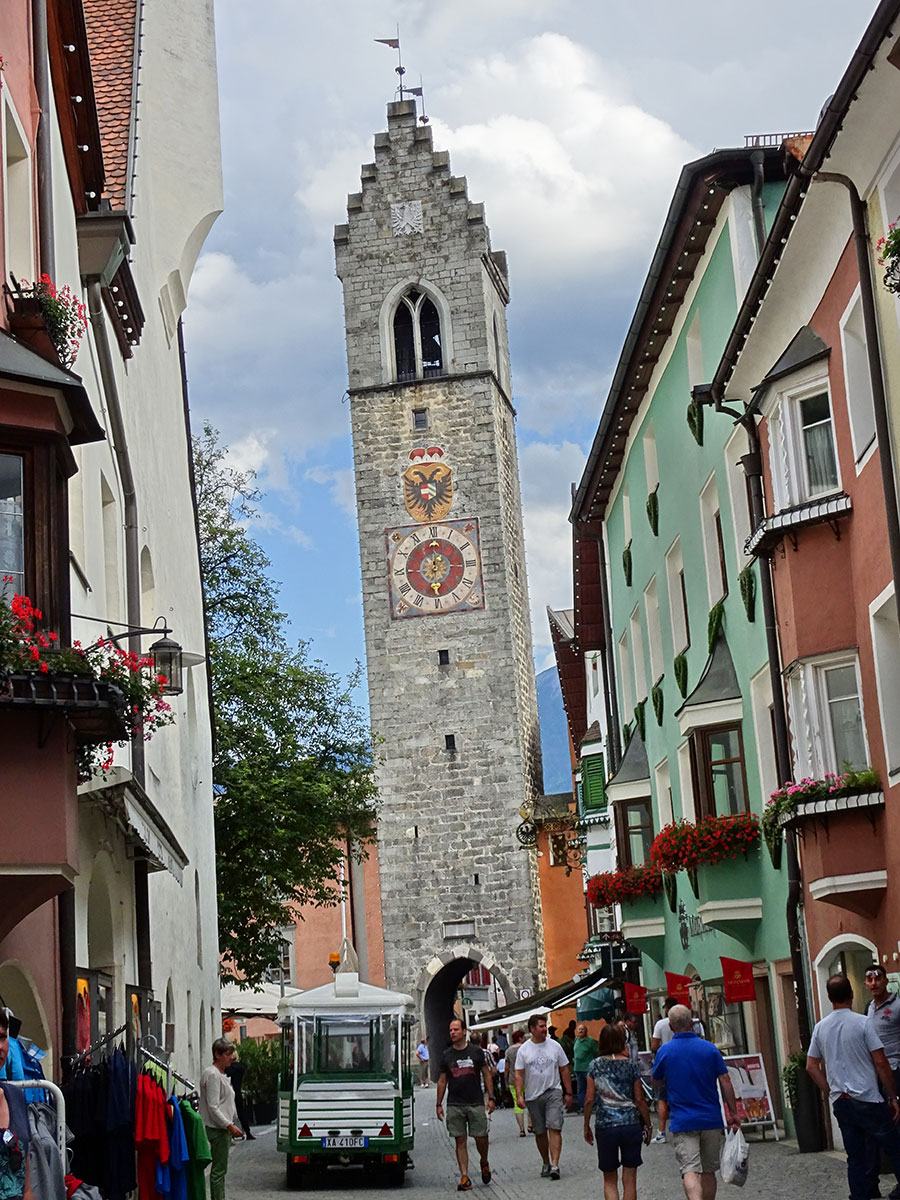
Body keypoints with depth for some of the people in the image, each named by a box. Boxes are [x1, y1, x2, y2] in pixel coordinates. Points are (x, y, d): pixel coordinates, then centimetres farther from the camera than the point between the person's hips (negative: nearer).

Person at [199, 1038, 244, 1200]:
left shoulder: (222, 1075, 17)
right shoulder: (212, 1075, -15)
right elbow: (213, 1107, -20)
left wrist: (232, 1125, 18)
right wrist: (230, 1126, -21)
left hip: (224, 1128, 10)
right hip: (217, 1129, -10)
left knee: (220, 1169, 13)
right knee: (218, 1170, -7)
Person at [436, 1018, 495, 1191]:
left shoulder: (476, 1051, 4)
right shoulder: (446, 1055, 8)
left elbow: (486, 1074, 6)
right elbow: (442, 1081, 12)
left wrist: (491, 1098, 0)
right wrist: (439, 1104, 8)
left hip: (476, 1103, -1)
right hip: (454, 1105, 1)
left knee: (481, 1138, -2)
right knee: (460, 1141, 0)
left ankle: (484, 1163, 28)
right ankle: (464, 1178, 2)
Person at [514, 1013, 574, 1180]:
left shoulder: (555, 1046, 3)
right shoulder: (523, 1050, 1)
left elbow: (564, 1070, 9)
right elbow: (519, 1074, 1)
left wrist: (568, 1093, 7)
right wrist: (519, 1095, -10)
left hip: (553, 1092, -1)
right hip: (533, 1096, 1)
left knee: (554, 1128, -14)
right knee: (540, 1132, 8)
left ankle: (555, 1164, -19)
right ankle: (546, 1163, 23)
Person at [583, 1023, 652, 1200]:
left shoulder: (595, 1065, 0)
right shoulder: (630, 1065, -1)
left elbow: (589, 1099, -2)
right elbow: (640, 1099, -1)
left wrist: (586, 1126, 8)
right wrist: (648, 1126, 10)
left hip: (605, 1126, 0)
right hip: (631, 1125, 0)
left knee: (609, 1180, 12)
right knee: (630, 1180, 8)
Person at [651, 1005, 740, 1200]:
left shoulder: (665, 1050, -5)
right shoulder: (709, 1048, -2)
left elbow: (656, 1080, 11)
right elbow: (725, 1082, -1)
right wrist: (733, 1113, 6)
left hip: (682, 1122, -2)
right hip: (711, 1119, 2)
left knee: (690, 1171, -11)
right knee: (709, 1171, 16)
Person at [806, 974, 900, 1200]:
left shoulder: (820, 1027, 6)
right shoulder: (862, 1022, -10)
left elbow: (811, 1066, 11)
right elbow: (881, 1063, -11)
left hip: (840, 1103, 5)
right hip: (868, 1101, -5)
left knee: (856, 1158, 9)